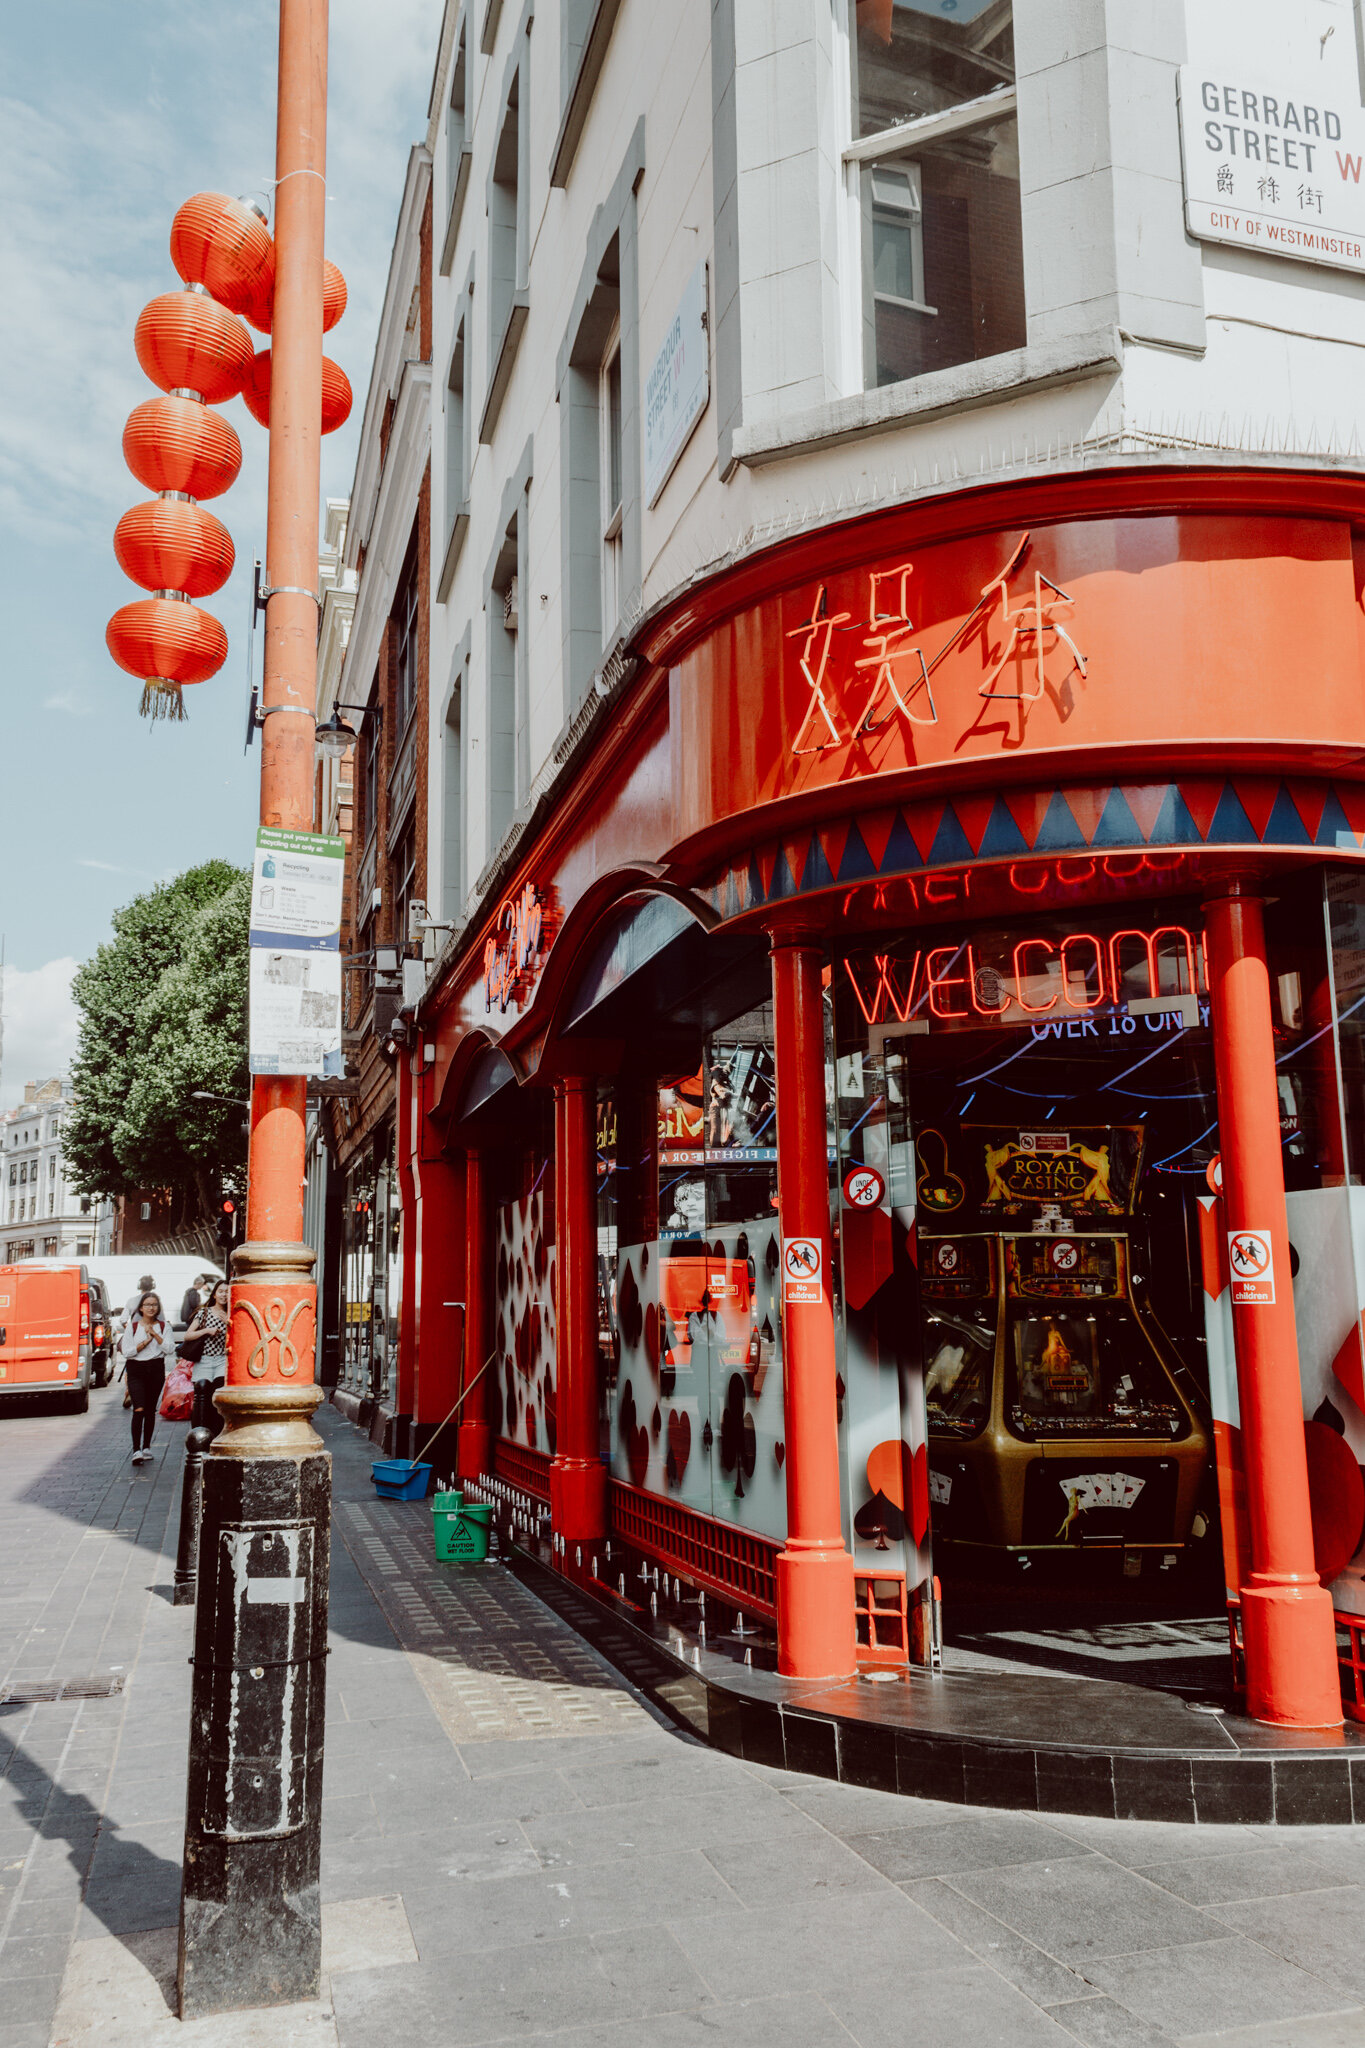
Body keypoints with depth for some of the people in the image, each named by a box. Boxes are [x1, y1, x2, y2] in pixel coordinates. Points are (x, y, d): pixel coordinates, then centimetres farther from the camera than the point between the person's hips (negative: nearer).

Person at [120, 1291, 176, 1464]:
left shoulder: (164, 1326, 6)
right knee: (139, 1409, -15)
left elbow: (170, 1348, -6)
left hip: (156, 1369, 2)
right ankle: (136, 1450, -19)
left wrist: (155, 1334, -13)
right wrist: (145, 1342, -10)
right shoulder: (132, 1326, 4)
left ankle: (146, 1447, 21)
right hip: (136, 1370, -2)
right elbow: (126, 1351, -3)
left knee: (151, 1410, 8)